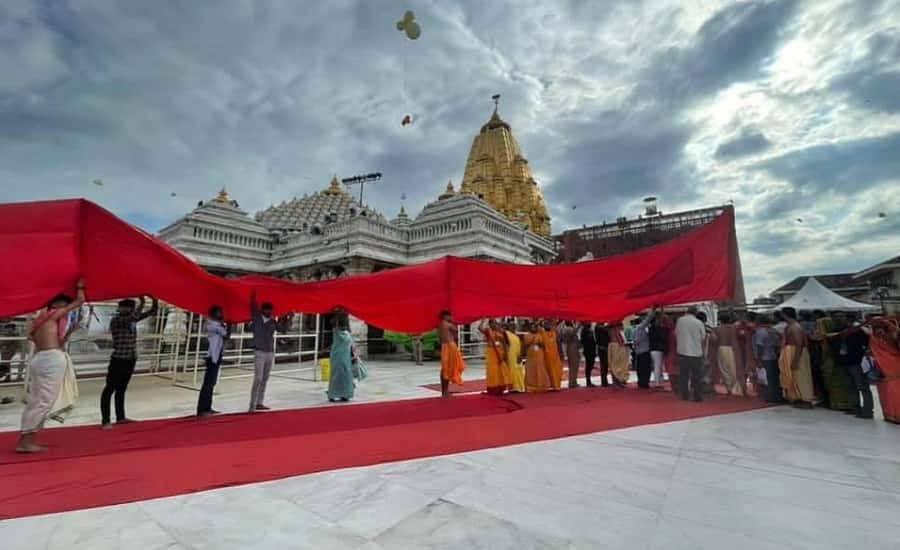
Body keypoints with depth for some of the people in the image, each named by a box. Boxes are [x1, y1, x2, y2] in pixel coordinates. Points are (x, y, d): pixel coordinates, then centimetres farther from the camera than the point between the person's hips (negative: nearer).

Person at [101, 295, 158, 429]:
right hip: (118, 360, -7)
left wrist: (155, 301, -6)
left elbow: (152, 312, 11)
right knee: (109, 389, -3)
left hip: (130, 360, 7)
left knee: (121, 389, 15)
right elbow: (133, 317, -32)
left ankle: (120, 417, 24)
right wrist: (142, 302, -26)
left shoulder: (132, 320, 8)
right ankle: (105, 421, 0)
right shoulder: (115, 320, -13)